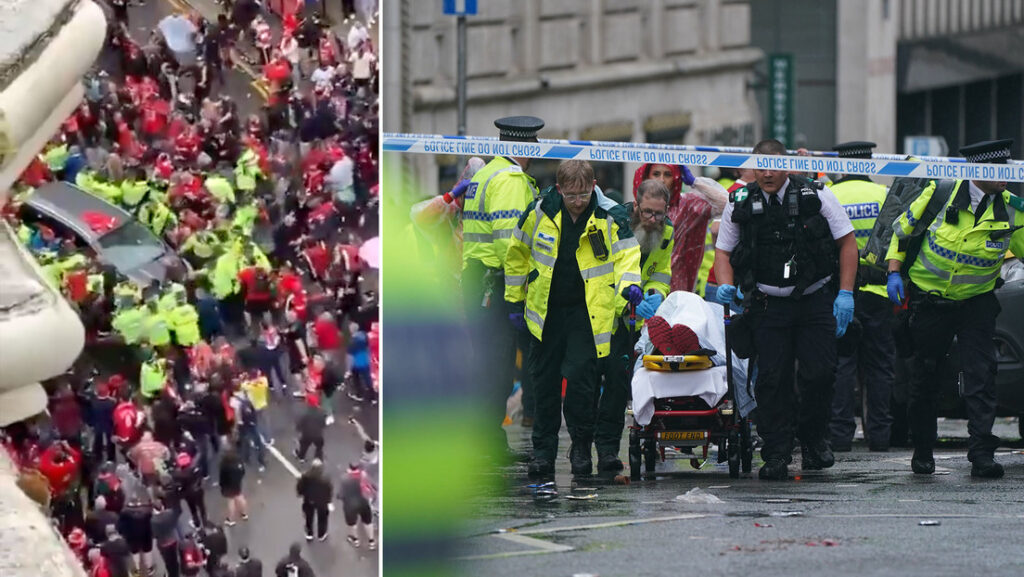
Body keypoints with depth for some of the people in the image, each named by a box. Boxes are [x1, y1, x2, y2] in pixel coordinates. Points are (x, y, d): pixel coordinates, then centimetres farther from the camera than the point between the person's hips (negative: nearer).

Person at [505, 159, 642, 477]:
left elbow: (626, 254, -11)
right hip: (546, 310, 3)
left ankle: (581, 447, 5)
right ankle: (543, 449, 17)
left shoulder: (609, 217, -7)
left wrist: (629, 284, -32)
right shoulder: (539, 212, -2)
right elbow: (517, 255, 10)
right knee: (544, 380, 7)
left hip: (587, 313, -3)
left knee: (581, 377, -10)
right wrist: (514, 301, 12)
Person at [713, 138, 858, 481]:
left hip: (815, 299, -1)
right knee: (772, 379, -5)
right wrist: (726, 286, -6)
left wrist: (845, 293, -4)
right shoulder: (741, 205, 3)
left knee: (819, 373, -8)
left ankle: (814, 439, 14)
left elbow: (847, 242, 3)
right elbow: (723, 250, 13)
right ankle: (776, 455, 2)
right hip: (770, 304, 1)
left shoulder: (816, 196, -2)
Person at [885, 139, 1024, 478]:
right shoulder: (941, 192, -9)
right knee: (925, 377, 9)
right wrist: (894, 272, -4)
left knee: (980, 375, -12)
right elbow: (903, 227, 3)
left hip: (976, 301, 0)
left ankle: (982, 453, -13)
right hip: (930, 300, 0)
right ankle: (922, 451, 24)